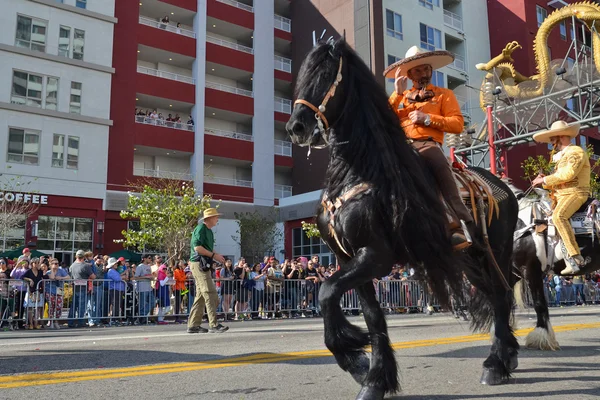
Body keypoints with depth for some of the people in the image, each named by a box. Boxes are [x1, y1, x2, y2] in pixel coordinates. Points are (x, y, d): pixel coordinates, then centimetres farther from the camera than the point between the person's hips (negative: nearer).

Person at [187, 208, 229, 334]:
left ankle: (193, 325, 15)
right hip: (198, 264, -10)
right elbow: (197, 247, -20)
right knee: (210, 294, -13)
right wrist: (213, 255, -17)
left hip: (203, 265, 10)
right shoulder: (201, 228, -10)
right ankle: (213, 325, -13)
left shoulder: (209, 230, 21)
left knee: (201, 296, 11)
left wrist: (216, 255, 8)